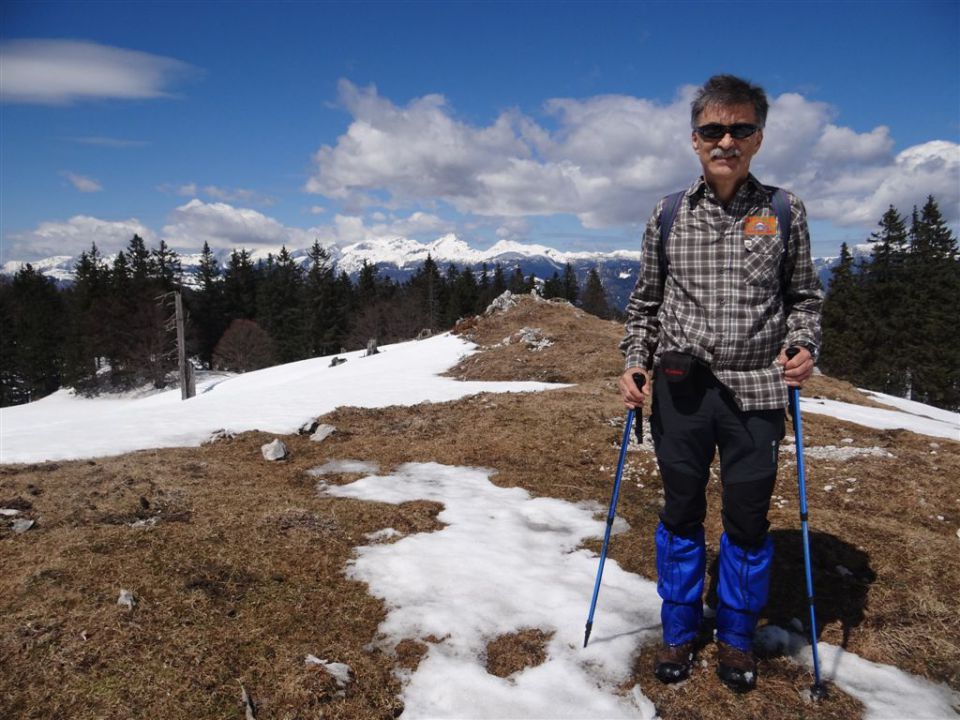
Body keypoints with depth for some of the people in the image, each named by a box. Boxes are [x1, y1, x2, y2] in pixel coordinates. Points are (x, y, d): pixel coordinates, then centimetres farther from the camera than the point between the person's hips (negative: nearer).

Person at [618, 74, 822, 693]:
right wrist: (635, 361, 0)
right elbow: (646, 301, 11)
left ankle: (737, 637, 31)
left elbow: (805, 296, 10)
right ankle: (679, 631, 31)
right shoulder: (668, 216, 4)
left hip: (755, 389, 0)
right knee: (682, 513, 11)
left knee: (748, 520, 9)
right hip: (681, 387, 1)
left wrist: (803, 346, -8)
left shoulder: (785, 213, 3)